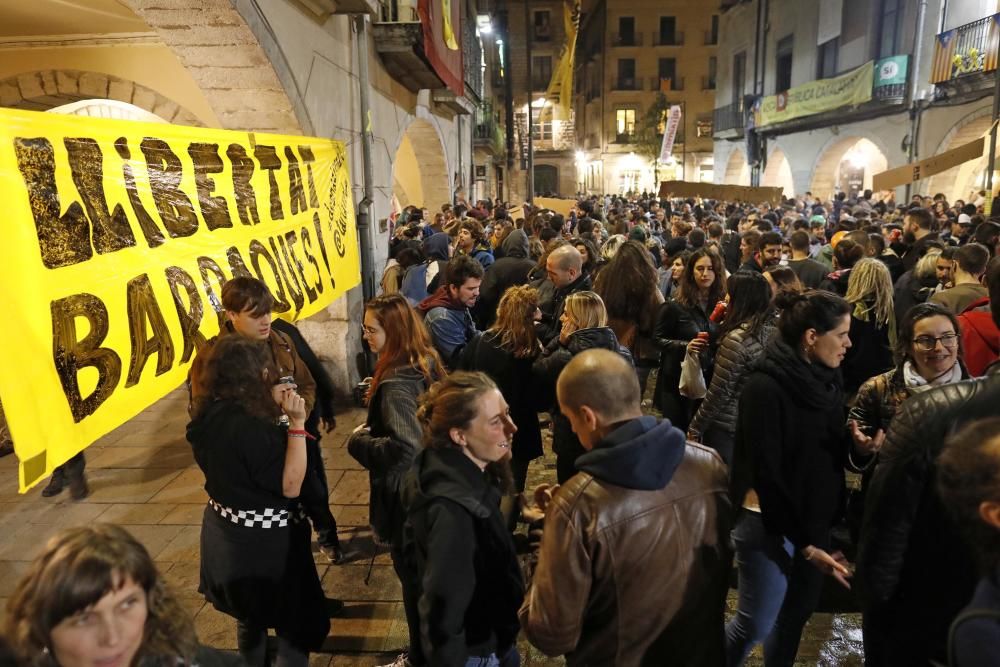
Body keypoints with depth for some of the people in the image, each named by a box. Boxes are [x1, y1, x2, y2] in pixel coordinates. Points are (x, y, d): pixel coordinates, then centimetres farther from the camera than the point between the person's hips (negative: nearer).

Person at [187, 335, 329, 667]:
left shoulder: (208, 417, -4)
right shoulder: (250, 426, -31)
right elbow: (290, 486, -26)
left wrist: (270, 405, 2)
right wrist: (296, 422, -28)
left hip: (224, 535, 9)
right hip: (264, 542, -9)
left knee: (249, 618, 31)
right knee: (295, 626, 11)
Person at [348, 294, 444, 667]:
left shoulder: (396, 384, -28)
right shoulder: (425, 364, -1)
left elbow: (404, 450, -36)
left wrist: (359, 442, -22)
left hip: (405, 495, -9)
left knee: (413, 579, 11)